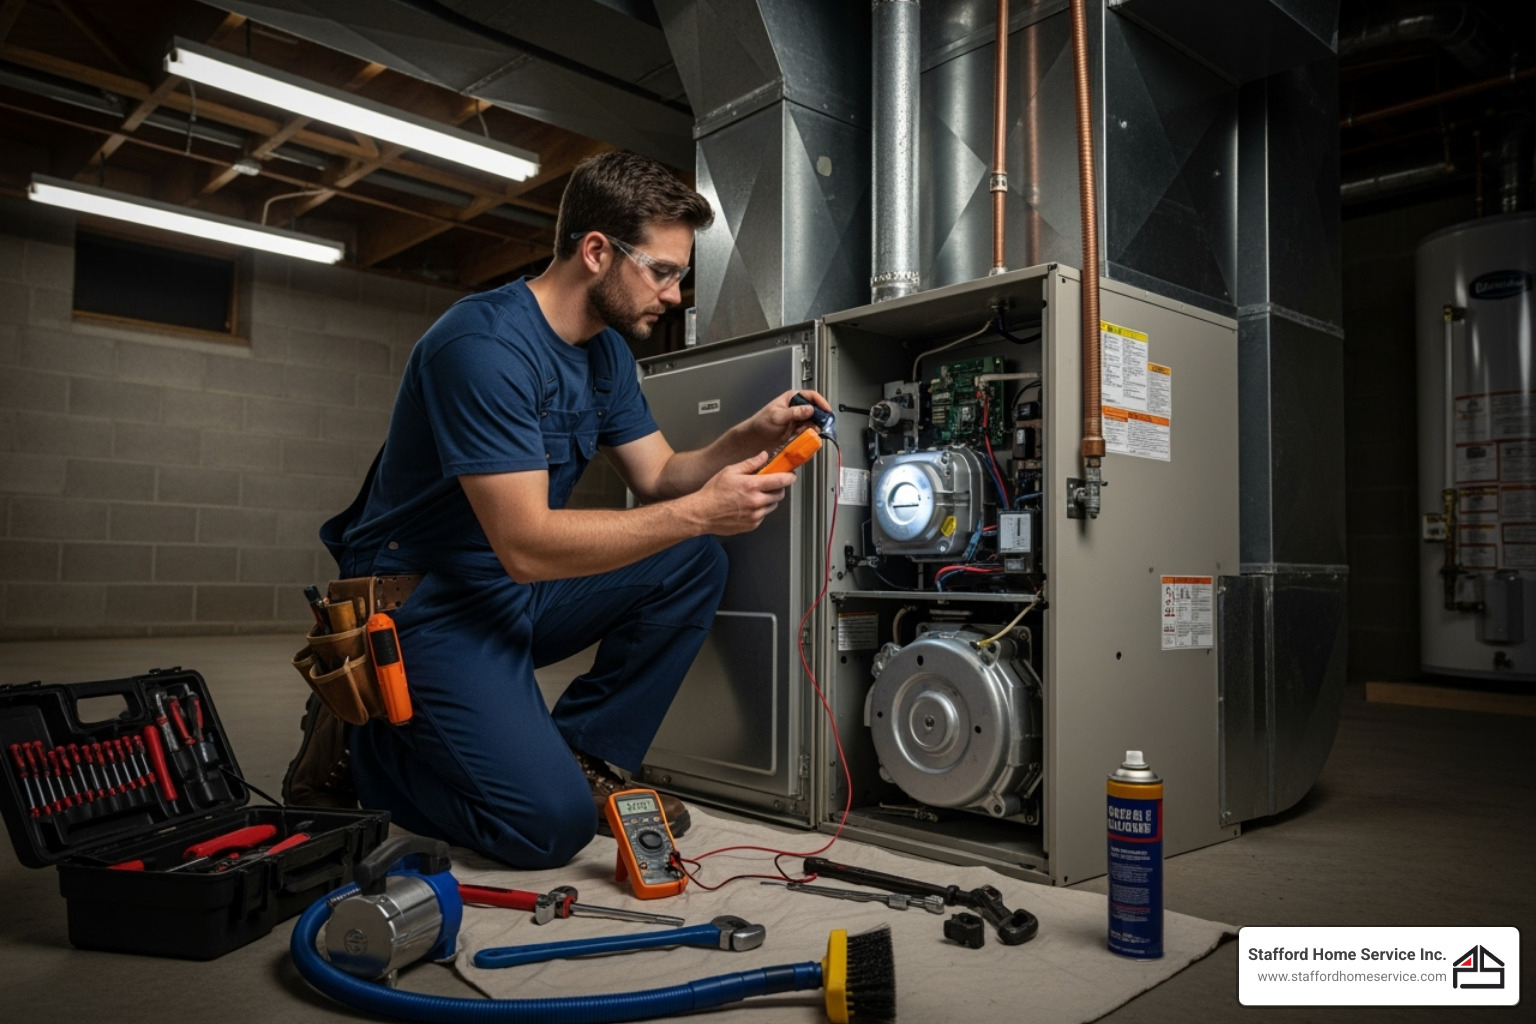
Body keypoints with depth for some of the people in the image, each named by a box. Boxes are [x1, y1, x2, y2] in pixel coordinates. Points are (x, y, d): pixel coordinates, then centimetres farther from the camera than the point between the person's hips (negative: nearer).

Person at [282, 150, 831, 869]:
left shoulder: (607, 350, 4)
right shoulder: (485, 345, -25)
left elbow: (658, 477, 6)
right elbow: (526, 545, -29)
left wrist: (749, 438, -12)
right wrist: (700, 510, -29)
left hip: (520, 593, 9)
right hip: (425, 604, -8)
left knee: (695, 564, -5)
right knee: (552, 824, -18)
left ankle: (584, 758, 2)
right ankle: (355, 746, 5)